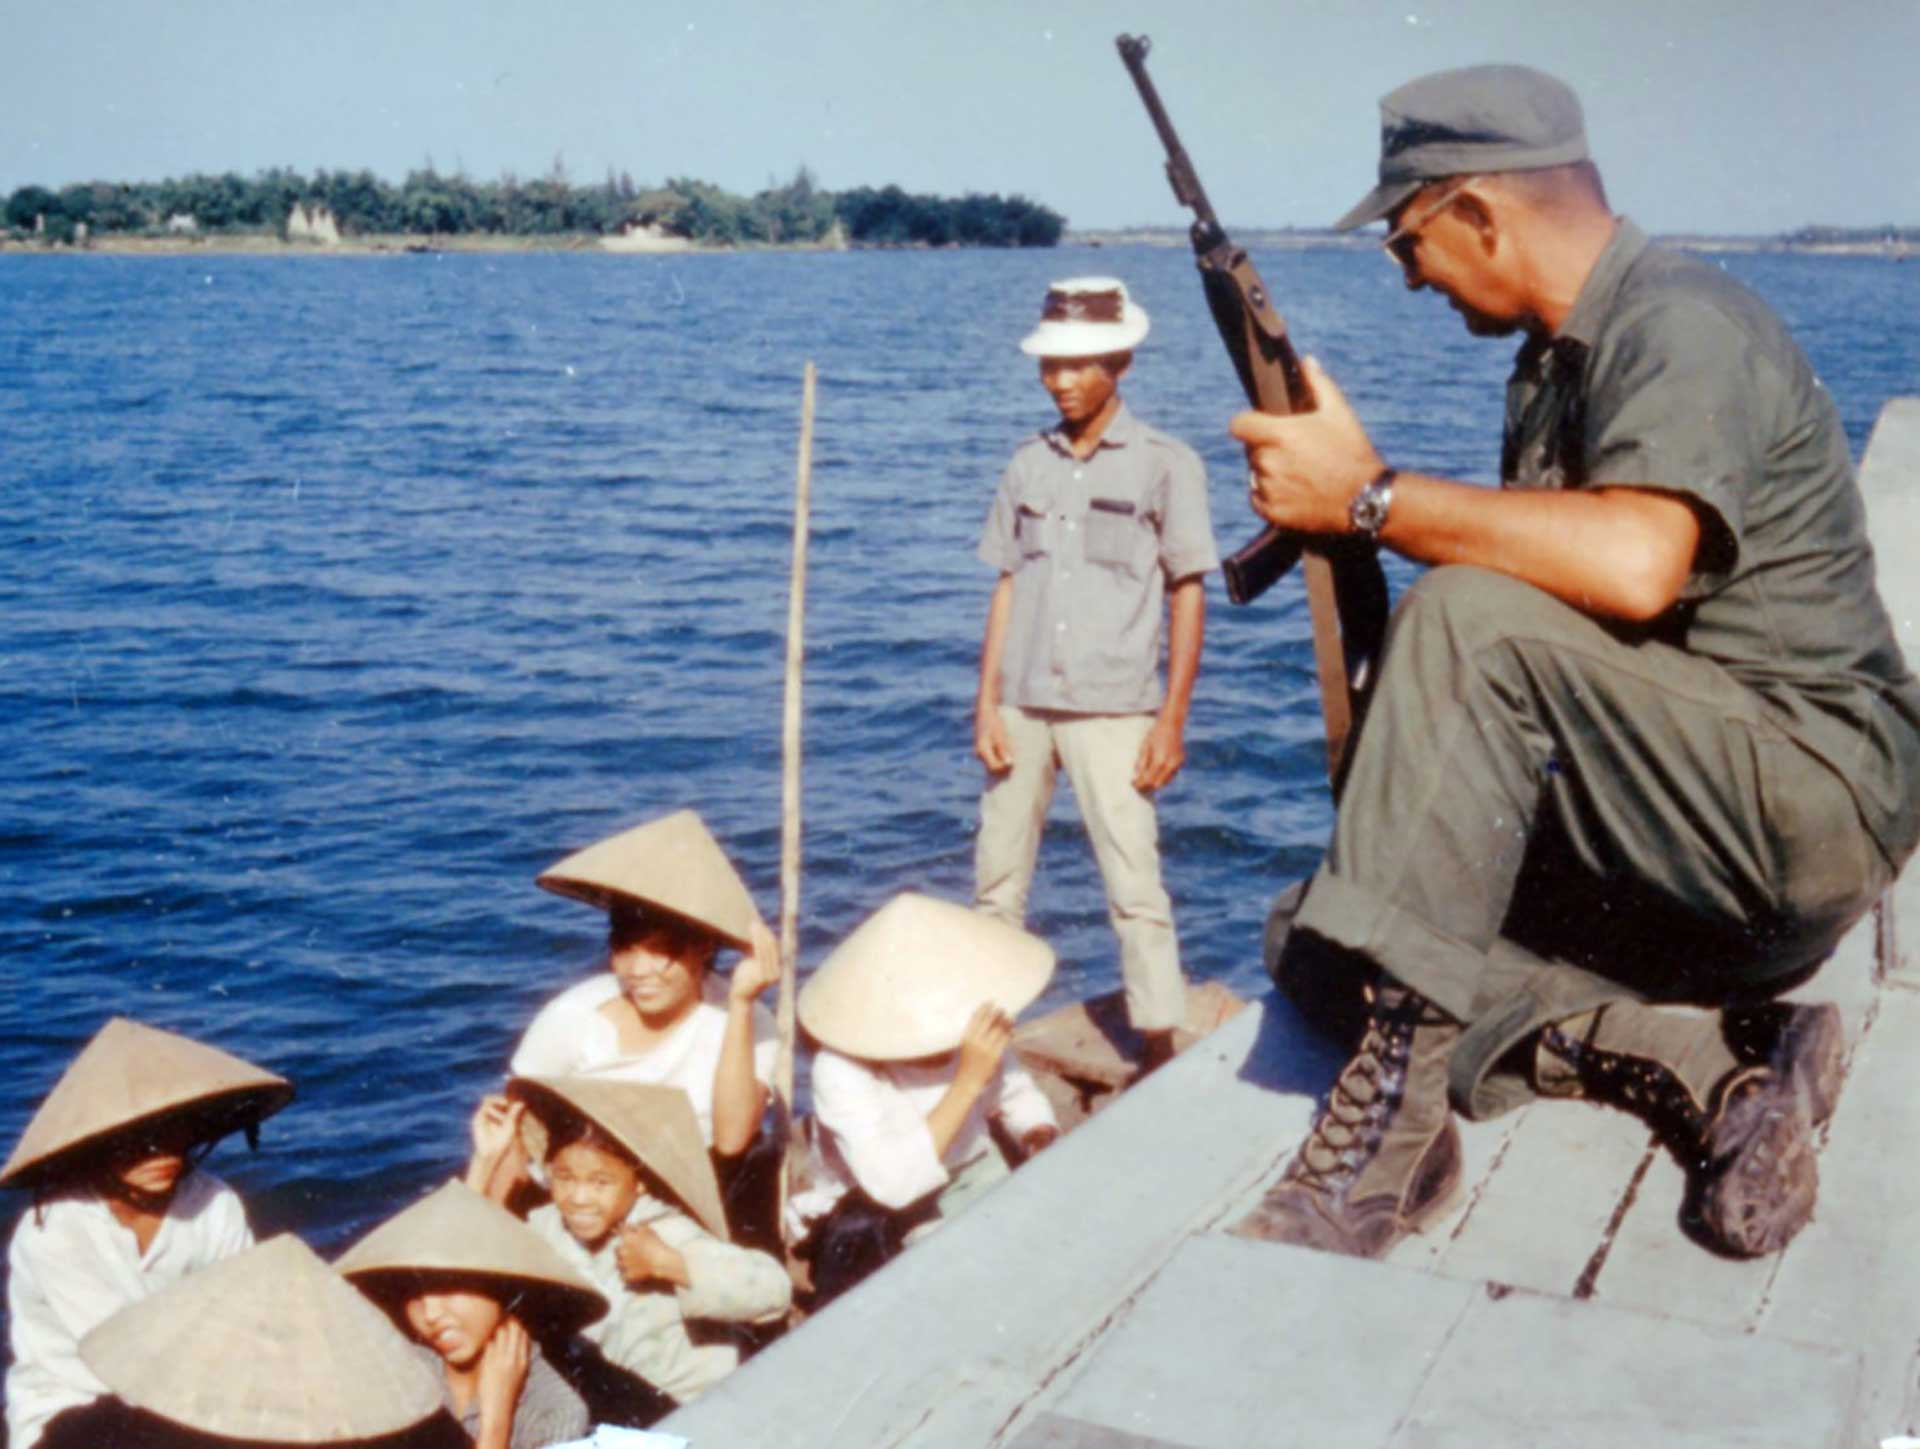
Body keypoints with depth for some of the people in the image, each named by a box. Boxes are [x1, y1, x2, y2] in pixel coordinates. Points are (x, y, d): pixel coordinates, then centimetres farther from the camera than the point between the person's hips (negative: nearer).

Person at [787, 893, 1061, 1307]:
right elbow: (893, 1184, -37)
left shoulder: (968, 1029, -13)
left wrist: (1042, 1138, -16)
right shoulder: (840, 1070, -27)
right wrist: (969, 1081, -39)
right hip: (872, 1236, -5)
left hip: (976, 1195, 6)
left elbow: (1017, 1094, 7)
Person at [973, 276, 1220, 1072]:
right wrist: (986, 702, 3)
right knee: (996, 880, 9)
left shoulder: (1165, 463, -1)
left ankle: (1162, 1053, 6)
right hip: (1020, 705, 4)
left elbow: (1187, 594, -1)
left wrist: (1173, 719, -6)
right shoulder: (1029, 462, 11)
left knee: (1135, 885, -4)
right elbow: (1006, 584, 11)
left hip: (1111, 708, -4)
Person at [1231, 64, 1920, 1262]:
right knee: (1331, 973, -1)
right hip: (1682, 851, 10)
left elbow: (1632, 565, -35)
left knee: (1474, 624, -32)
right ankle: (1713, 1065, -6)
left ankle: (1396, 1113, -29)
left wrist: (1373, 494, -27)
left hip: (1813, 805, -9)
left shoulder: (1683, 326, -16)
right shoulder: (1556, 361, 14)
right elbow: (1523, 556, 16)